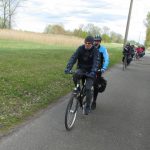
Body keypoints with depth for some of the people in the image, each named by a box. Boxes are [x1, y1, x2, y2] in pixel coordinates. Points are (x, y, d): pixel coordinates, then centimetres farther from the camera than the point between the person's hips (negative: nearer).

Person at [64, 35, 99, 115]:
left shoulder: (95, 50, -14)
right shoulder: (80, 48, -10)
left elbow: (96, 62, -26)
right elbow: (73, 58, -20)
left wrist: (93, 72, -44)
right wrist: (68, 68, -35)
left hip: (90, 70, -2)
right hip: (81, 68, 2)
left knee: (88, 88, -15)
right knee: (75, 76, -33)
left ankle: (87, 106, 5)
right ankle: (78, 90, -4)